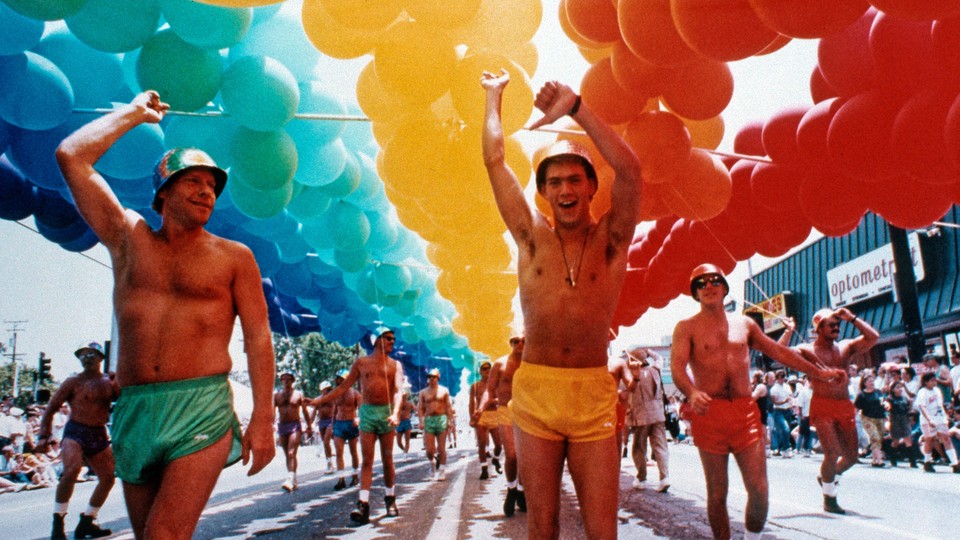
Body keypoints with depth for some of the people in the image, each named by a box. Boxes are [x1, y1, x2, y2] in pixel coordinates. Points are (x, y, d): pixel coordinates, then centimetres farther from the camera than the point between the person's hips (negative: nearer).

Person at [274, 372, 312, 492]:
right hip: (282, 426, 4)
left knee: (292, 453, -16)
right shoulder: (277, 395, 9)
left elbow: (305, 411, 7)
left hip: (295, 425, -4)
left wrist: (309, 427, 6)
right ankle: (294, 481, 17)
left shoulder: (298, 394, 4)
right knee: (288, 455, 8)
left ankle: (290, 479, -26)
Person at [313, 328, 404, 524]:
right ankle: (363, 505, -12)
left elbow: (398, 390, -7)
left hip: (386, 412, 0)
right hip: (367, 412, 0)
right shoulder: (361, 363, 8)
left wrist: (395, 413, -25)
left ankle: (390, 499, 19)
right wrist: (318, 401, 6)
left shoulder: (395, 365, 6)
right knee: (366, 460, -6)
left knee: (387, 460, 6)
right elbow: (343, 386, 11)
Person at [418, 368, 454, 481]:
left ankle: (442, 470, 7)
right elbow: (420, 408, 5)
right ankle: (432, 462, 27)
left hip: (441, 419, -1)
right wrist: (421, 421, -7)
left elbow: (449, 406, 5)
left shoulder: (444, 390, 7)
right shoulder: (423, 392, 8)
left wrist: (450, 420, -3)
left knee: (441, 447, 0)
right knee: (429, 449, -4)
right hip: (428, 420, 1)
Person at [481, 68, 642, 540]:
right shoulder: (531, 236, 5)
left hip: (594, 395, -1)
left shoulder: (611, 239, 1)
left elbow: (629, 168, -16)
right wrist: (494, 95, 19)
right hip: (534, 392, 1)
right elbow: (495, 161, 8)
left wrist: (575, 106, -19)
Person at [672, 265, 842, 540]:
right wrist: (692, 393, -32)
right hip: (709, 413, -3)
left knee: (759, 489, -2)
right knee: (717, 493, 3)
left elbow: (778, 351, 25)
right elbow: (677, 366, -12)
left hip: (745, 411, 3)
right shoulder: (686, 327, 2)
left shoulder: (744, 323, 16)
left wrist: (818, 372, 27)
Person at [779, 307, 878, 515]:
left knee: (851, 456, 9)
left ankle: (827, 477, 38)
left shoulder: (846, 347, 11)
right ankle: (829, 498, 7)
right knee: (832, 454, -14)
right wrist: (789, 330, -7)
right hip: (822, 407, -5)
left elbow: (873, 337, 0)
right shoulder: (807, 350, 0)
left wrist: (852, 318, -1)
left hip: (846, 407, 5)